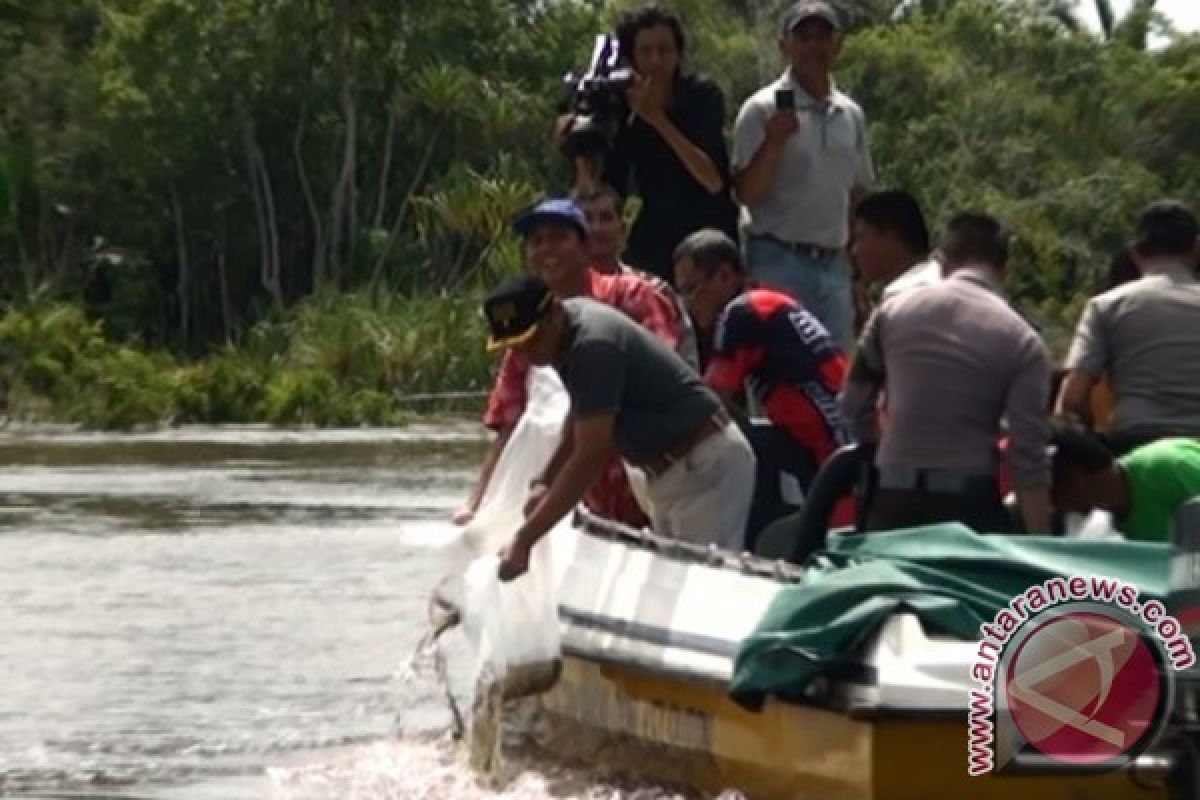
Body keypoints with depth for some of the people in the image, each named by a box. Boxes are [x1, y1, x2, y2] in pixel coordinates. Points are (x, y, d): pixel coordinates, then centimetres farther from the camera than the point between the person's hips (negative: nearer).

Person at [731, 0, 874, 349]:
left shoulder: (851, 115, 13)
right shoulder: (763, 109, -5)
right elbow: (746, 193, -9)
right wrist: (774, 141, -24)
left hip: (833, 265, 5)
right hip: (779, 261, -5)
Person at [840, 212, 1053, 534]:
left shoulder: (893, 312, 8)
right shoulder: (1021, 340, -1)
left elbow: (854, 405, 16)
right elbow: (1028, 459, -7)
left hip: (893, 499, 3)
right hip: (970, 503, -3)